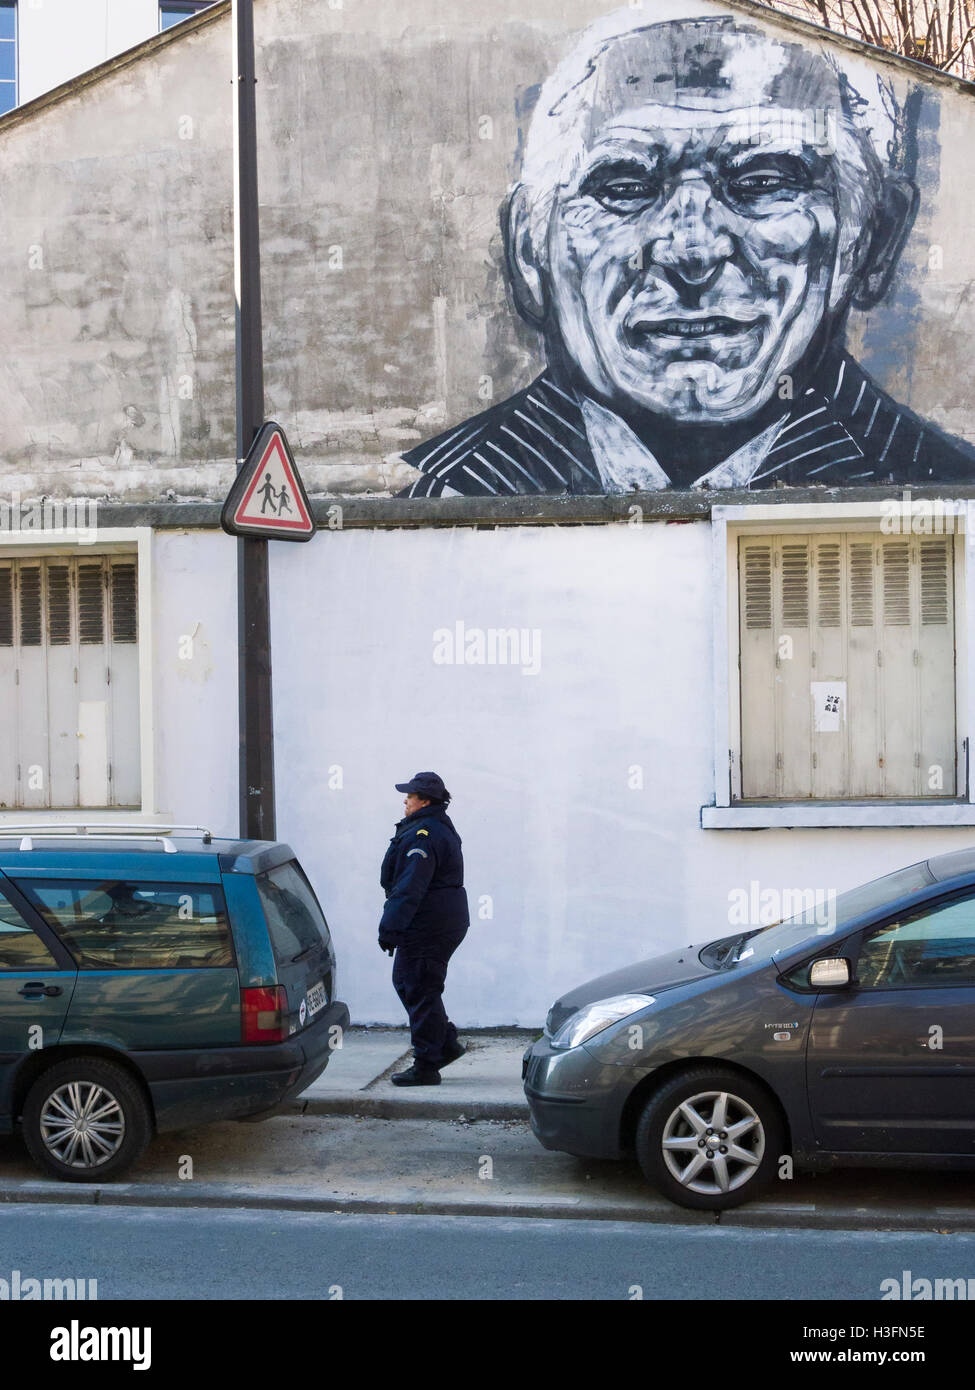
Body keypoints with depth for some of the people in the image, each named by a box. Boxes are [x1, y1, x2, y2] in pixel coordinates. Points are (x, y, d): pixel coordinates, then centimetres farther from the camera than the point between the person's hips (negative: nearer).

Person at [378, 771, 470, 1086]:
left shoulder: (422, 835, -19)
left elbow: (409, 888, -24)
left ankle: (426, 1067, 2)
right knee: (405, 981, 20)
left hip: (426, 927, -11)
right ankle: (446, 1044, 23)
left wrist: (390, 927, -23)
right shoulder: (443, 830, 16)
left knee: (420, 991, -4)